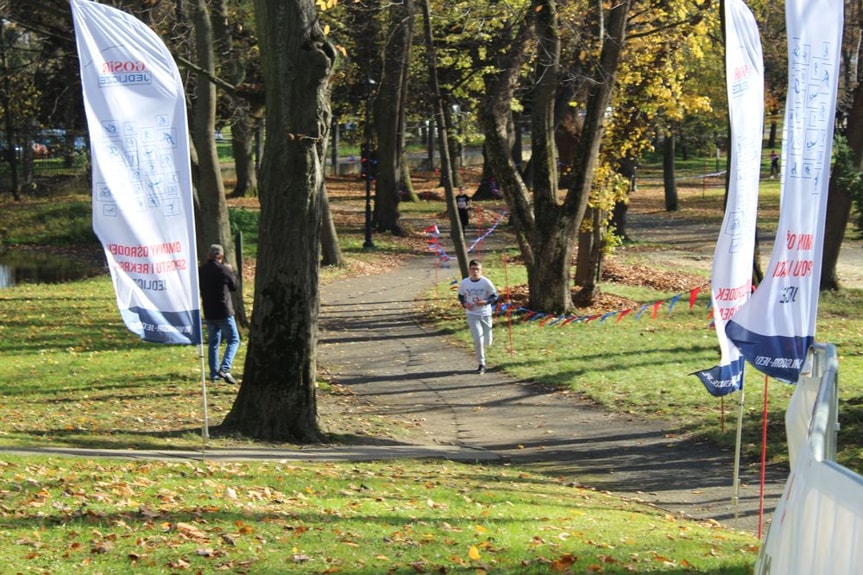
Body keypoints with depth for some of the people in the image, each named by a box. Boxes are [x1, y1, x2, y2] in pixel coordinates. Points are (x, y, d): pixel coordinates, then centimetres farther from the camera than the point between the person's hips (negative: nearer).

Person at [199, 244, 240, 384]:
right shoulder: (224, 270, -13)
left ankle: (214, 373, 13)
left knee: (213, 343, 13)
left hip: (208, 312, 5)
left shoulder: (201, 271, 2)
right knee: (233, 340, 2)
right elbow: (234, 286, 1)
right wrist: (230, 272, 14)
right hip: (224, 311, -5)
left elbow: (199, 290, 12)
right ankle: (225, 368, -15)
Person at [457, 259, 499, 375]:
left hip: (485, 314, 0)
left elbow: (495, 296, -3)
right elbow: (461, 296, 11)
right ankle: (481, 364, -1)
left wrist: (485, 302, -20)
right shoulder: (464, 283, -5)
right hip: (472, 314, 0)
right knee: (477, 339, -14)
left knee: (487, 342, 8)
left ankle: (489, 338, 48)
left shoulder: (486, 282, -11)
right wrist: (465, 304, -10)